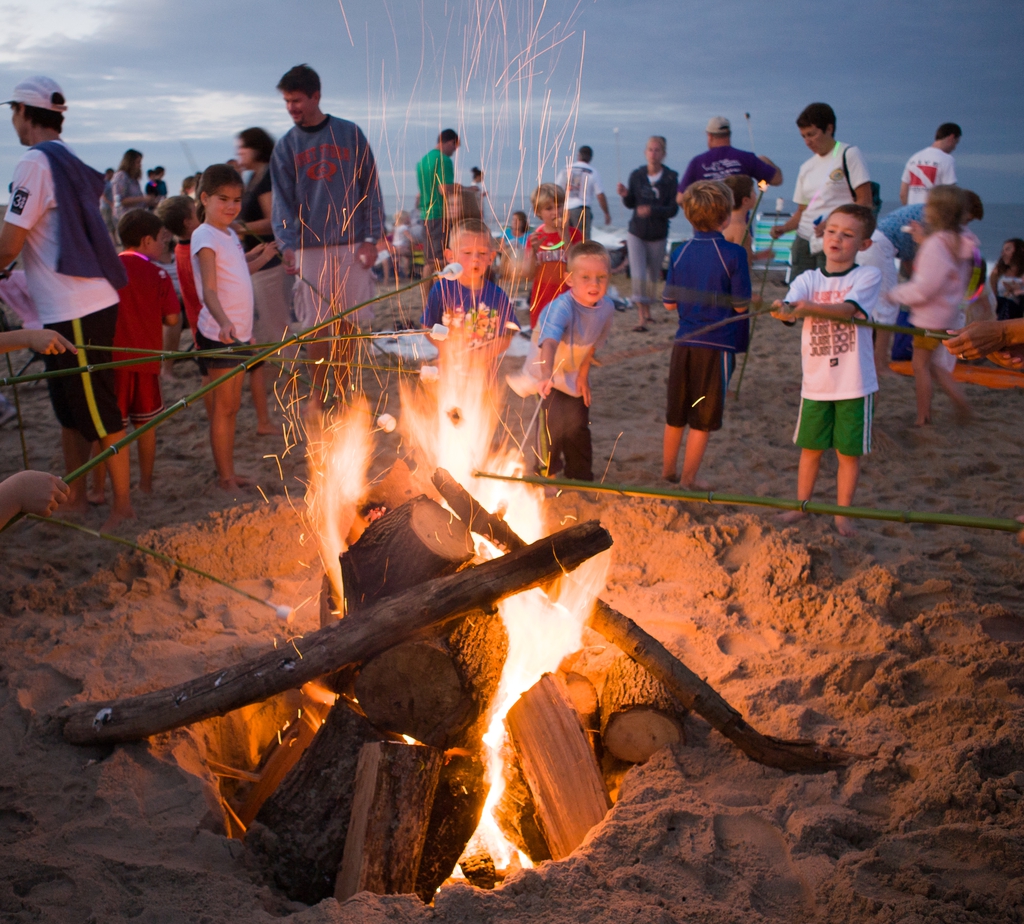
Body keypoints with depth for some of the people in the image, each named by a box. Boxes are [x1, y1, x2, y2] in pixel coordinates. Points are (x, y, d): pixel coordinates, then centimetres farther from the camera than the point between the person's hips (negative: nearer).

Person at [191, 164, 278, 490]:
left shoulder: (230, 235, 13)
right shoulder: (205, 236, -13)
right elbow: (209, 291, -23)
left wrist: (260, 258, 18)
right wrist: (224, 321, -39)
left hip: (238, 332, 8)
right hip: (218, 332, -8)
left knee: (232, 404, 12)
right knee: (223, 406, -2)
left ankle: (230, 473, 20)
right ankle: (224, 478, 6)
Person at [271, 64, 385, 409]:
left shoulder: (350, 134, 4)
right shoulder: (285, 147, 7)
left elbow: (370, 188, 4)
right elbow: (282, 201, 1)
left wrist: (373, 238, -4)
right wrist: (287, 245, -15)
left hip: (351, 245, 0)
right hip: (311, 248, 1)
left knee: (347, 322, 4)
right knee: (317, 324, 1)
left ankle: (343, 388, 17)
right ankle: (317, 392, 13)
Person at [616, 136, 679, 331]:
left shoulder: (670, 178, -9)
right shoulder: (636, 175, -3)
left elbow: (673, 209, -13)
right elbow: (630, 204, 7)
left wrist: (652, 210, -28)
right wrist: (625, 194, -15)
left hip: (658, 235, 0)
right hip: (636, 233, 0)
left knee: (653, 275, 13)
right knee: (638, 275, -12)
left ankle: (647, 308, 37)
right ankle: (641, 317, -11)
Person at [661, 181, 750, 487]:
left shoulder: (680, 253, 1)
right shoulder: (733, 253, -12)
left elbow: (669, 303, 6)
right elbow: (740, 304, -9)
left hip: (685, 342, 4)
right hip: (717, 345, -4)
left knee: (675, 415, 17)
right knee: (703, 420, 7)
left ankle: (667, 472, 30)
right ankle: (688, 480, 14)